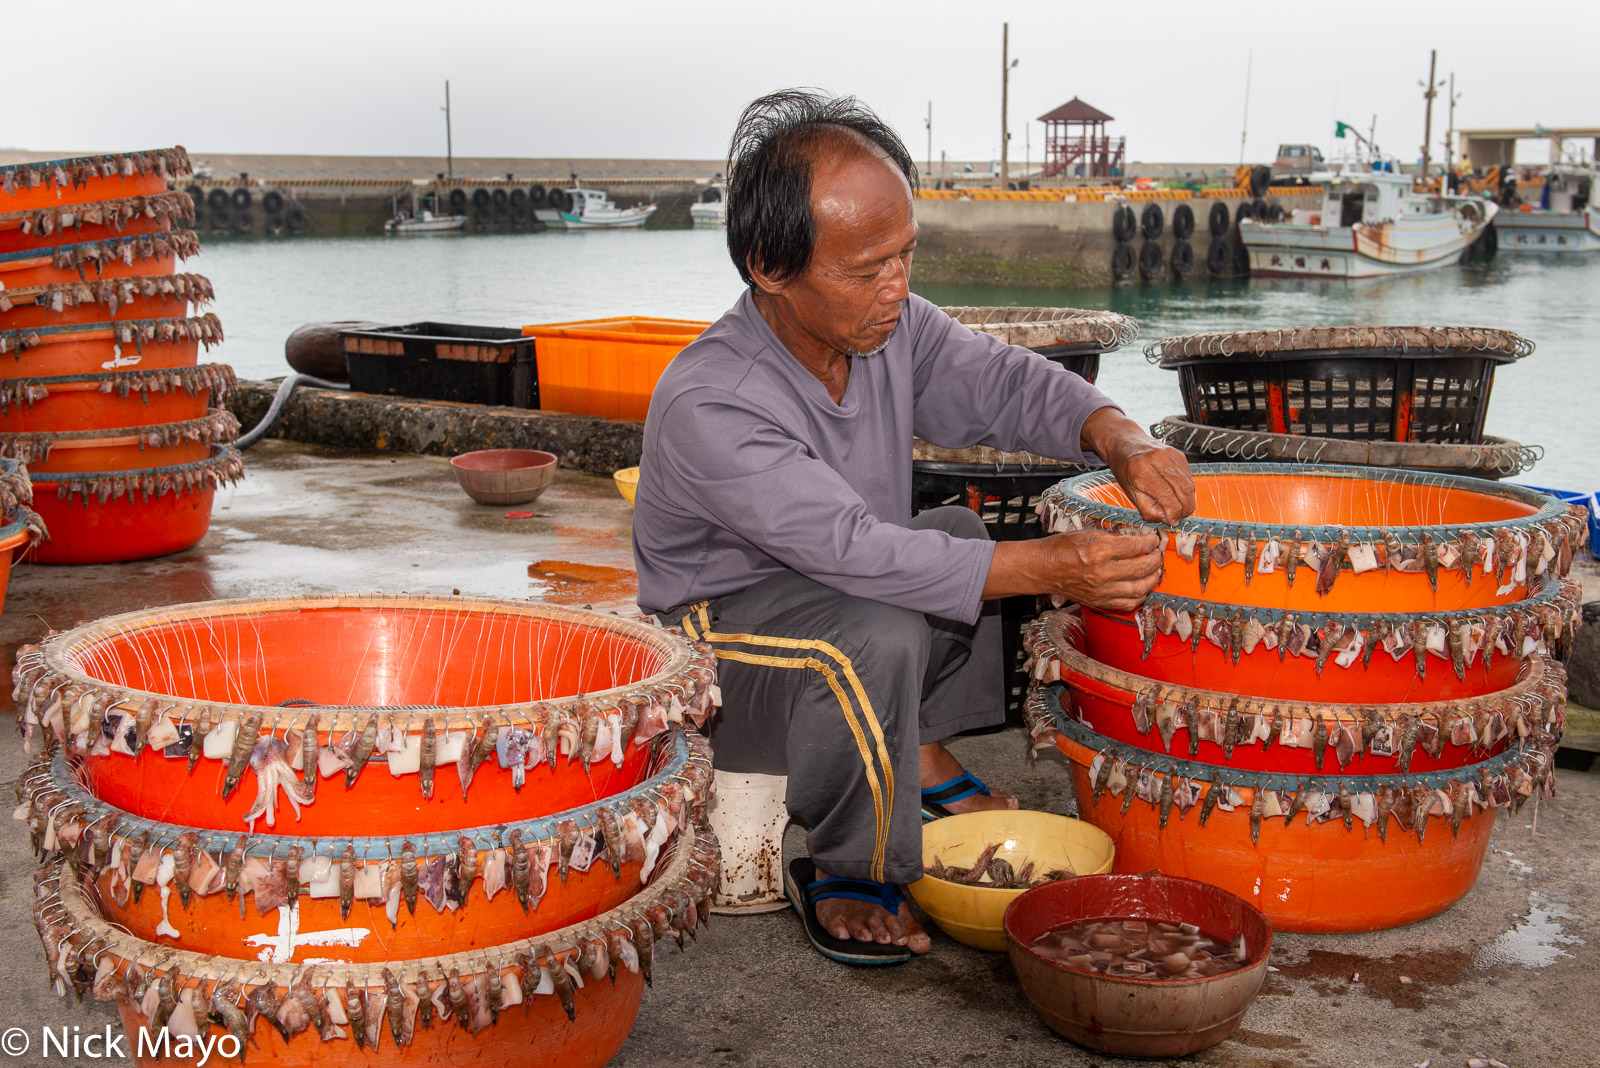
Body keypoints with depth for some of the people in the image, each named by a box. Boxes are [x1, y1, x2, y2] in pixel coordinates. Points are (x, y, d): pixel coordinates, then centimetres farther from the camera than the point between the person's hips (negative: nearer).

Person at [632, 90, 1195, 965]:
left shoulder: (885, 323, -9)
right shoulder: (706, 405, -32)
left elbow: (1001, 382, 0)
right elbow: (853, 549, -37)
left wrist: (1121, 440, -21)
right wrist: (1049, 569, -39)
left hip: (839, 597, 8)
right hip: (713, 646, -8)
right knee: (878, 634, -34)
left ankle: (925, 755, 12)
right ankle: (845, 873, -13)